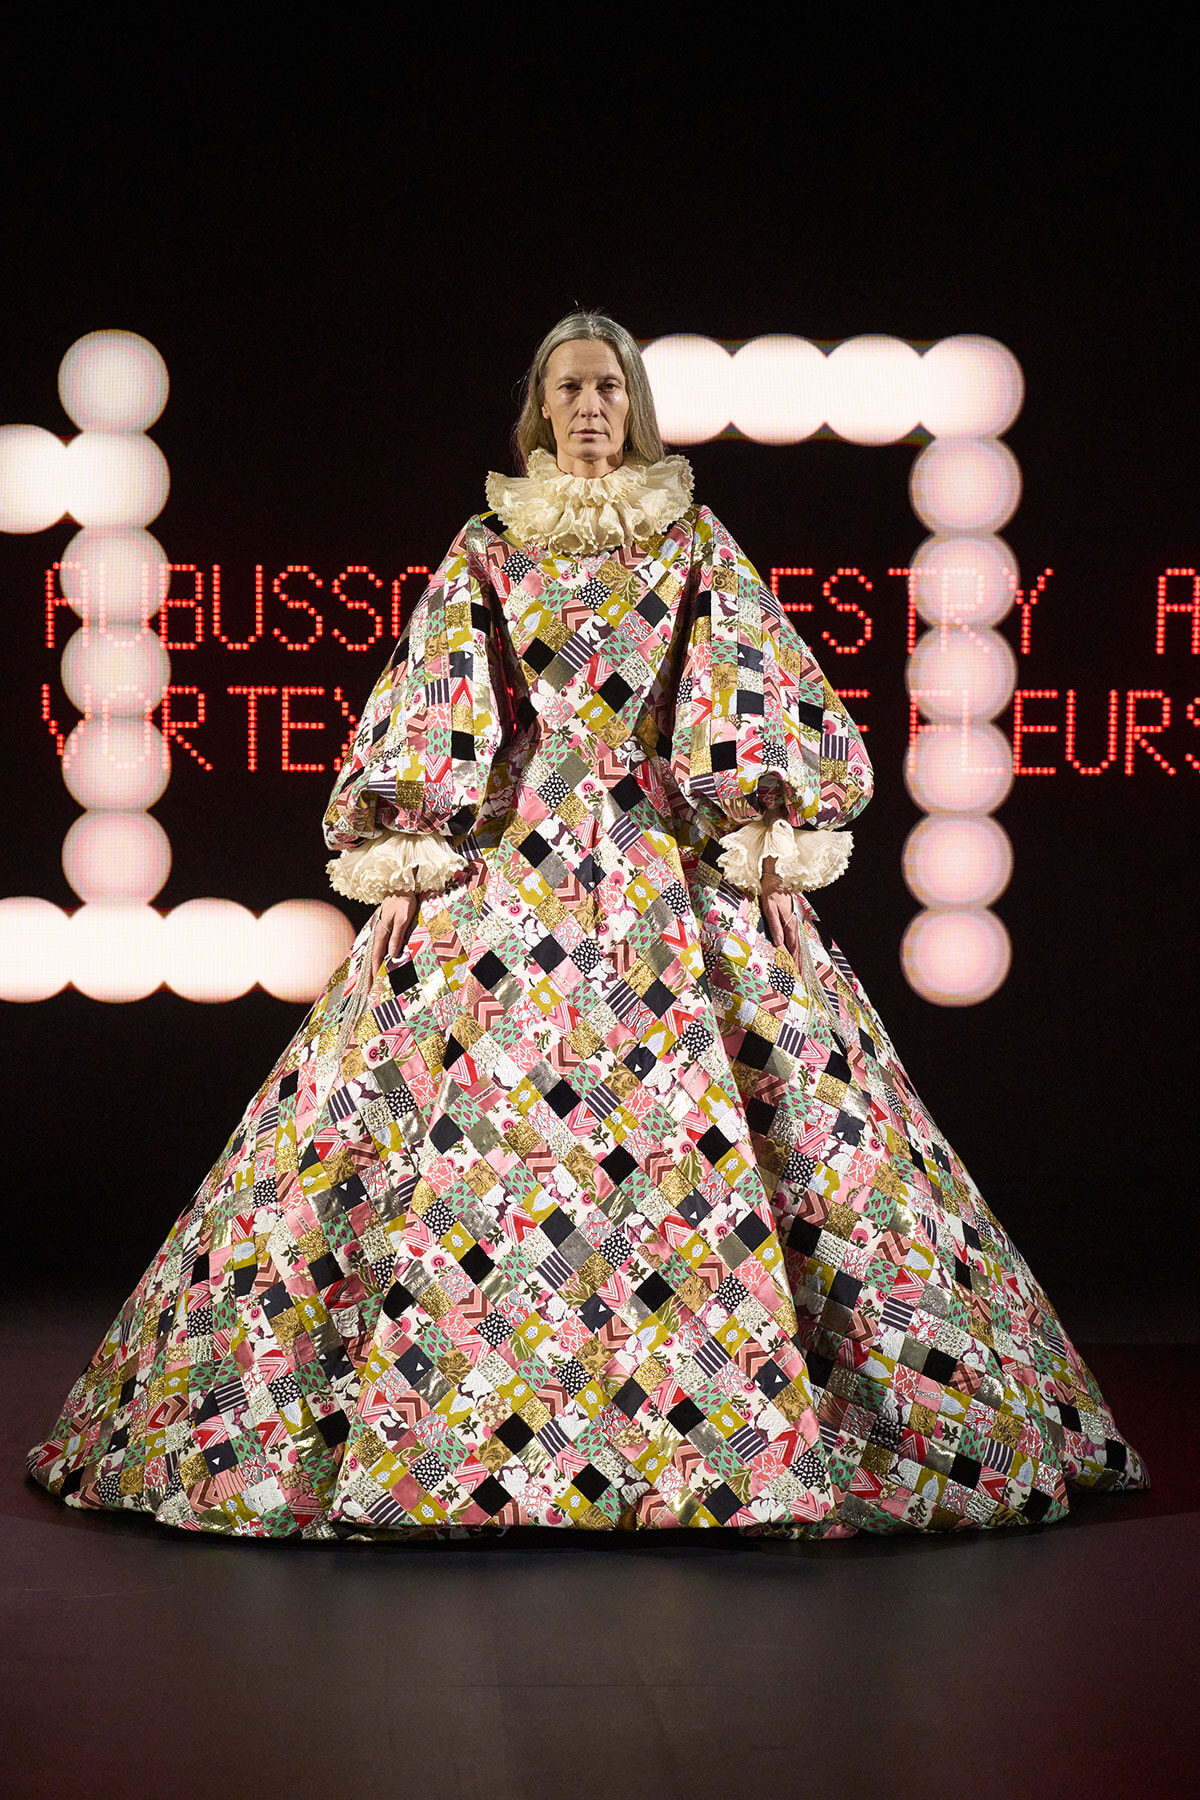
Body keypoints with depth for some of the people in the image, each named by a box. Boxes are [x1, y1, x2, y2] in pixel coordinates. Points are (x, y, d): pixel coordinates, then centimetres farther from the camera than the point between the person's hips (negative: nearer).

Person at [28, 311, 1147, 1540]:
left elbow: (765, 701, 5)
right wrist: (405, 866, -3)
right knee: (476, 1100, -7)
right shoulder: (486, 549, 8)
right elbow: (426, 710, 5)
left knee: (699, 1116, -6)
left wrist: (776, 854, -5)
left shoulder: (696, 545, 8)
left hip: (674, 863, 0)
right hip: (511, 857, 0)